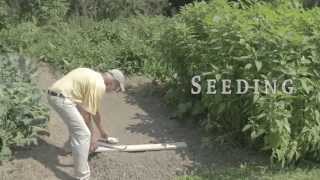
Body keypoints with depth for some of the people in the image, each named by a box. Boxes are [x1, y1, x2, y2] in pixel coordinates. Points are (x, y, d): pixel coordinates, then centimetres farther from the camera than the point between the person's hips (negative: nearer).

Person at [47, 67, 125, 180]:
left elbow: (95, 110, 30)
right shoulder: (99, 85, -10)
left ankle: (71, 145, 55)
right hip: (61, 98, -11)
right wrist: (92, 135, 5)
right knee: (83, 135, -10)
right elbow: (87, 113, -7)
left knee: (77, 121, 32)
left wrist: (101, 131, 39)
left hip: (56, 94, 11)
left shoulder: (95, 78, 20)